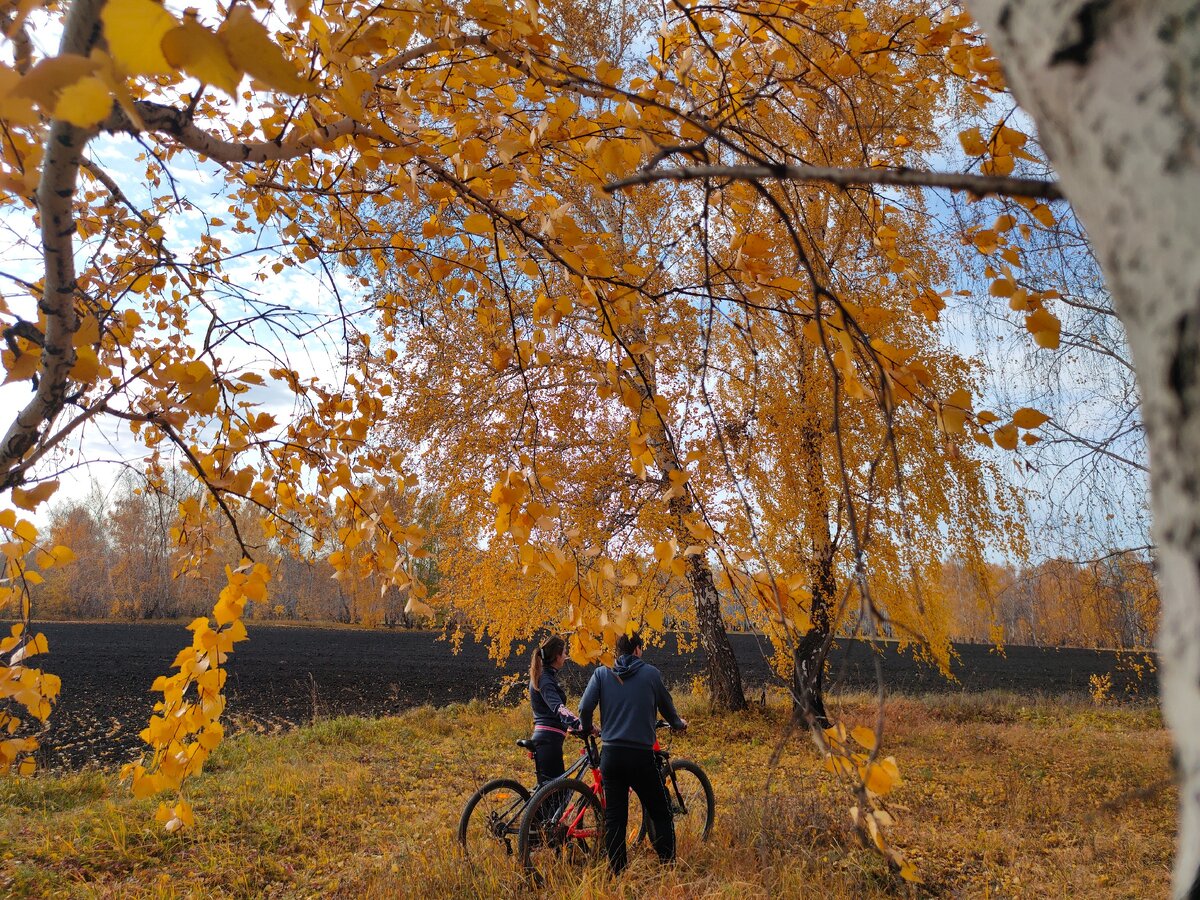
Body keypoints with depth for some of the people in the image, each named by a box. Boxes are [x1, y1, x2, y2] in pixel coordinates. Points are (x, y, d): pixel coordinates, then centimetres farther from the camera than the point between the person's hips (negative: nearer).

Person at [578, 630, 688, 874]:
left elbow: (585, 708, -4)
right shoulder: (650, 673, 1)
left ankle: (616, 873, 10)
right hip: (641, 756, -2)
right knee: (660, 814, 11)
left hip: (611, 755, 2)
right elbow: (666, 706, 13)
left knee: (614, 817, 9)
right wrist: (678, 724, 34)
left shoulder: (602, 673, 3)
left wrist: (586, 727, 18)